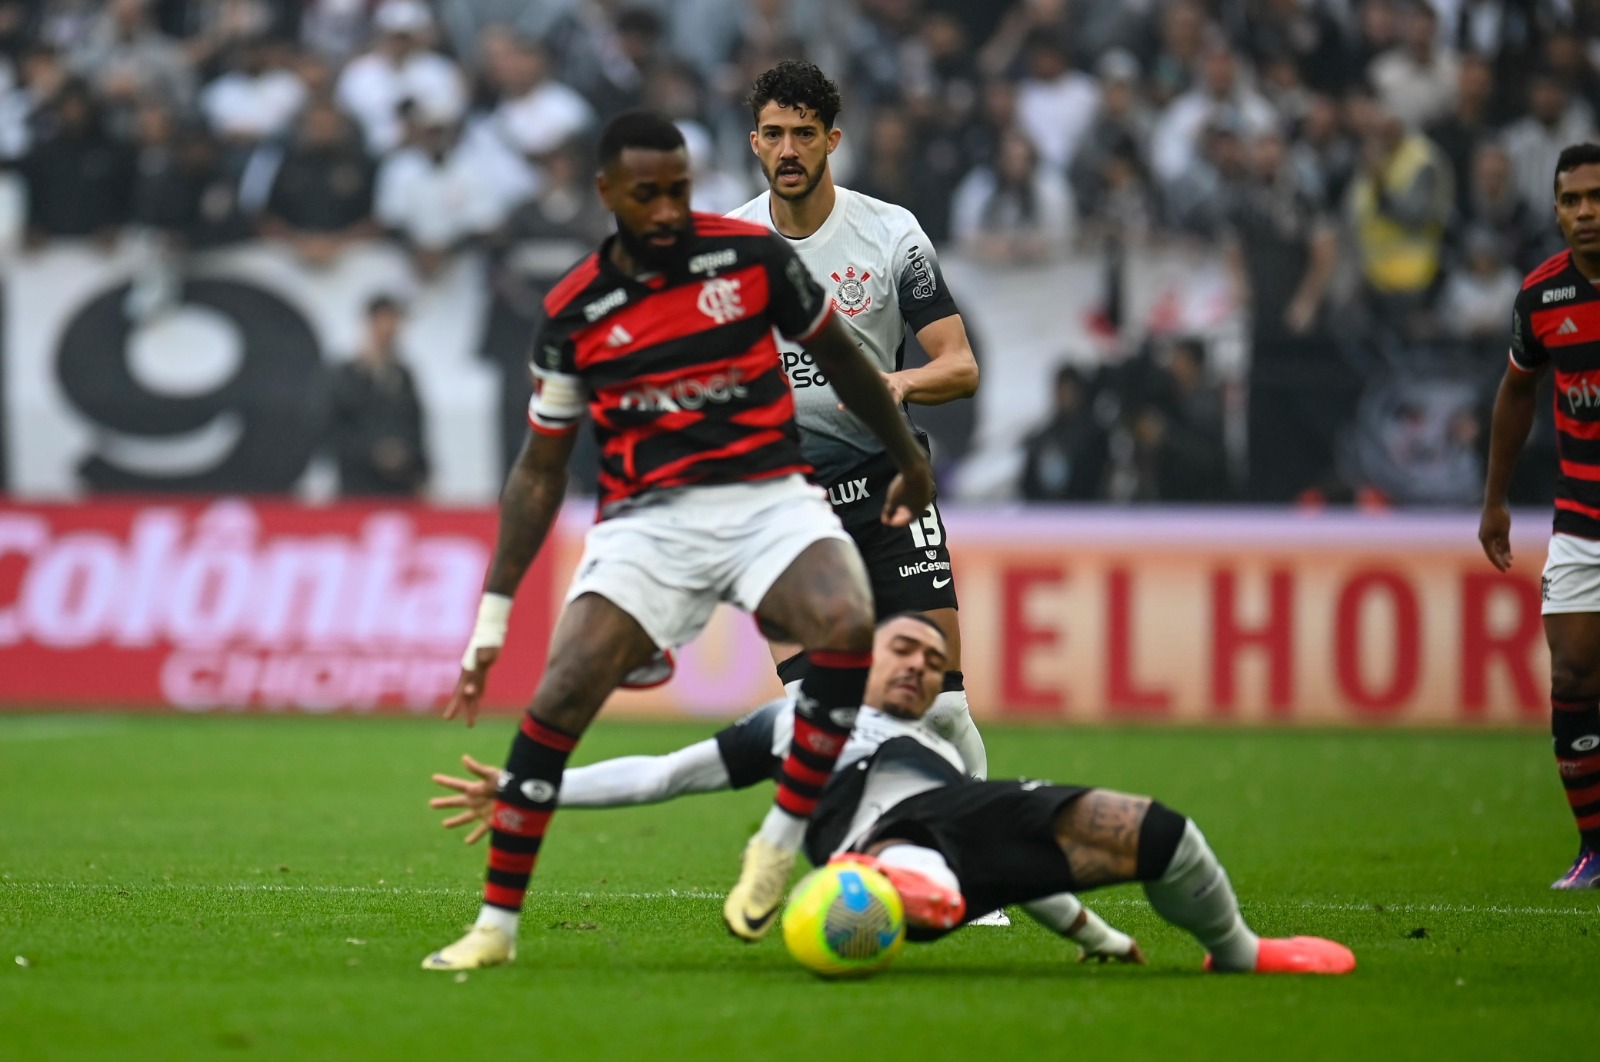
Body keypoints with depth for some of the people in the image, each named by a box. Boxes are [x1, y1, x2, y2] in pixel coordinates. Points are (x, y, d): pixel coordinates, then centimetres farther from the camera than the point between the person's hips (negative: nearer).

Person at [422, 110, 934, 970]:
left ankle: (780, 844, -14)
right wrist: (493, 615, 6)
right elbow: (540, 469, 10)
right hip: (647, 517, 0)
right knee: (561, 695, -20)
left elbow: (838, 358, 17)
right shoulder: (574, 313, 2)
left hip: (769, 497, 0)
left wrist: (909, 461, 27)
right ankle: (496, 923, -7)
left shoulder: (751, 256, 1)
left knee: (847, 624, -32)